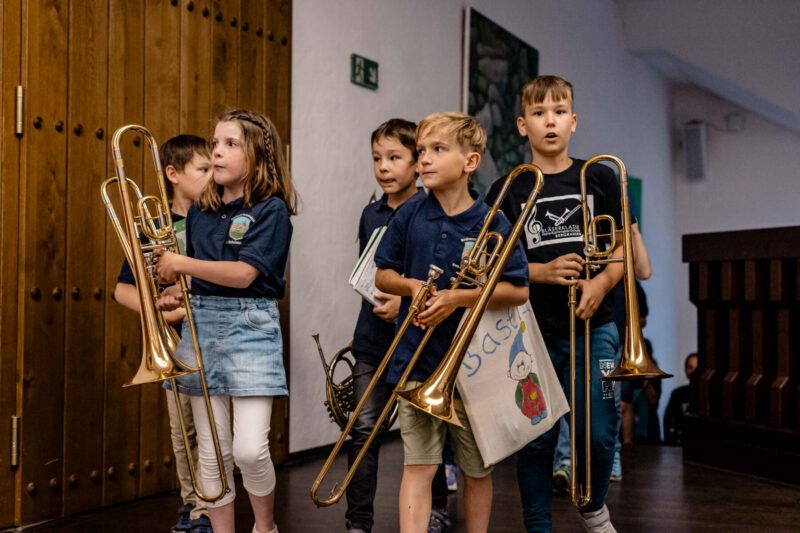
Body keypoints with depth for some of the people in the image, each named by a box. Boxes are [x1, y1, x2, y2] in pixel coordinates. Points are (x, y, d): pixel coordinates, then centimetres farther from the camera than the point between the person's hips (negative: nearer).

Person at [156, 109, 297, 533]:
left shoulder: (271, 209, -6)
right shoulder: (200, 211, 11)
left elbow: (244, 273, -17)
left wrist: (182, 264, -17)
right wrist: (175, 295, 1)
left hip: (249, 325, -5)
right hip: (200, 323, 5)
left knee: (249, 449, -10)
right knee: (212, 451, 6)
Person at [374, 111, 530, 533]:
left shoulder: (492, 224, -6)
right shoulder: (410, 215, 0)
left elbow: (519, 291, -7)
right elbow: (382, 275, 9)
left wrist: (459, 297, -18)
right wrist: (410, 285, -12)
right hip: (417, 361, 1)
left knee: (477, 468, 13)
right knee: (418, 466, -3)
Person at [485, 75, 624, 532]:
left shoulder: (599, 178, 6)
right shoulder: (507, 190, 4)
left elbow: (623, 248, 7)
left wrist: (603, 281, -13)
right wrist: (542, 272, -13)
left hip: (592, 324, 0)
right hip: (533, 330, 0)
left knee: (599, 432, -1)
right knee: (536, 437, 4)